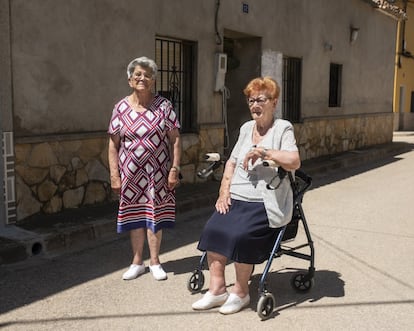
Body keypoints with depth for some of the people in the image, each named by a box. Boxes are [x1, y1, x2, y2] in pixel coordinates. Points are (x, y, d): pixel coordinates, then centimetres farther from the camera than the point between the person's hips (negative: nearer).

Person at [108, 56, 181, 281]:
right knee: (135, 216, 10)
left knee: (155, 215, 7)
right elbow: (113, 145, 2)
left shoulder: (164, 106, -2)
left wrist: (175, 169, -8)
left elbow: (175, 140, -2)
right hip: (131, 172, 1)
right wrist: (114, 175, -3)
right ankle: (137, 262, 25)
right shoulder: (121, 107, 1)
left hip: (158, 172, -1)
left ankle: (154, 261, 23)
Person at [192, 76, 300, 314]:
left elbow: (294, 162, -16)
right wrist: (224, 191, 7)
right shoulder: (246, 128, 20)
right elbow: (232, 163, 21)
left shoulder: (283, 128, 0)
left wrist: (264, 152, -24)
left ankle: (241, 292, -8)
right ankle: (217, 289, -8)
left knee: (240, 235, -28)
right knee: (213, 229, -18)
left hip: (266, 203, -6)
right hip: (236, 199, 6)